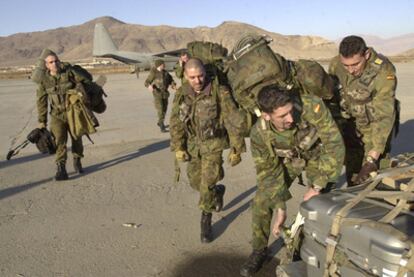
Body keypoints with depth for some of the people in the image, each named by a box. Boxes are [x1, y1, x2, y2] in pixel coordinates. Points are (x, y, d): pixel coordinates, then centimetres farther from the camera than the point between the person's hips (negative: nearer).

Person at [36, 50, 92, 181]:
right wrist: (42, 121, 3)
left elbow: (85, 82, -1)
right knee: (60, 141, -14)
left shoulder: (69, 72, -12)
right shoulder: (44, 79, -7)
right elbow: (41, 101, 0)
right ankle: (61, 170, -13)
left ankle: (77, 162, 36)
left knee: (77, 139, 13)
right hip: (57, 116, 0)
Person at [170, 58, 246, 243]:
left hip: (214, 143, -4)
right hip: (193, 143, 5)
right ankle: (217, 192, 45)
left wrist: (236, 149, -11)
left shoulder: (219, 92, -18)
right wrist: (178, 147, -3)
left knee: (207, 184, -9)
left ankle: (206, 222, 13)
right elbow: (176, 123, 3)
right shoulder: (181, 94, -5)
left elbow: (233, 122, -14)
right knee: (195, 182, 14)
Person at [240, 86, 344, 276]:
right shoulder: (259, 134, -31)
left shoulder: (311, 107, -40)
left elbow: (335, 146, -34)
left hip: (317, 154, -1)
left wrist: (317, 187, -34)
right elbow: (268, 172, -19)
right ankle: (259, 250, 17)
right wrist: (280, 208, -22)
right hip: (287, 159, 2)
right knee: (261, 202, -5)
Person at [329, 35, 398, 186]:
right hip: (350, 124, 4)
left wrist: (372, 159, -40)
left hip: (376, 125, -3)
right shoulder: (335, 64, -17)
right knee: (352, 171, 8)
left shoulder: (384, 72, -31)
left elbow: (384, 116, -34)